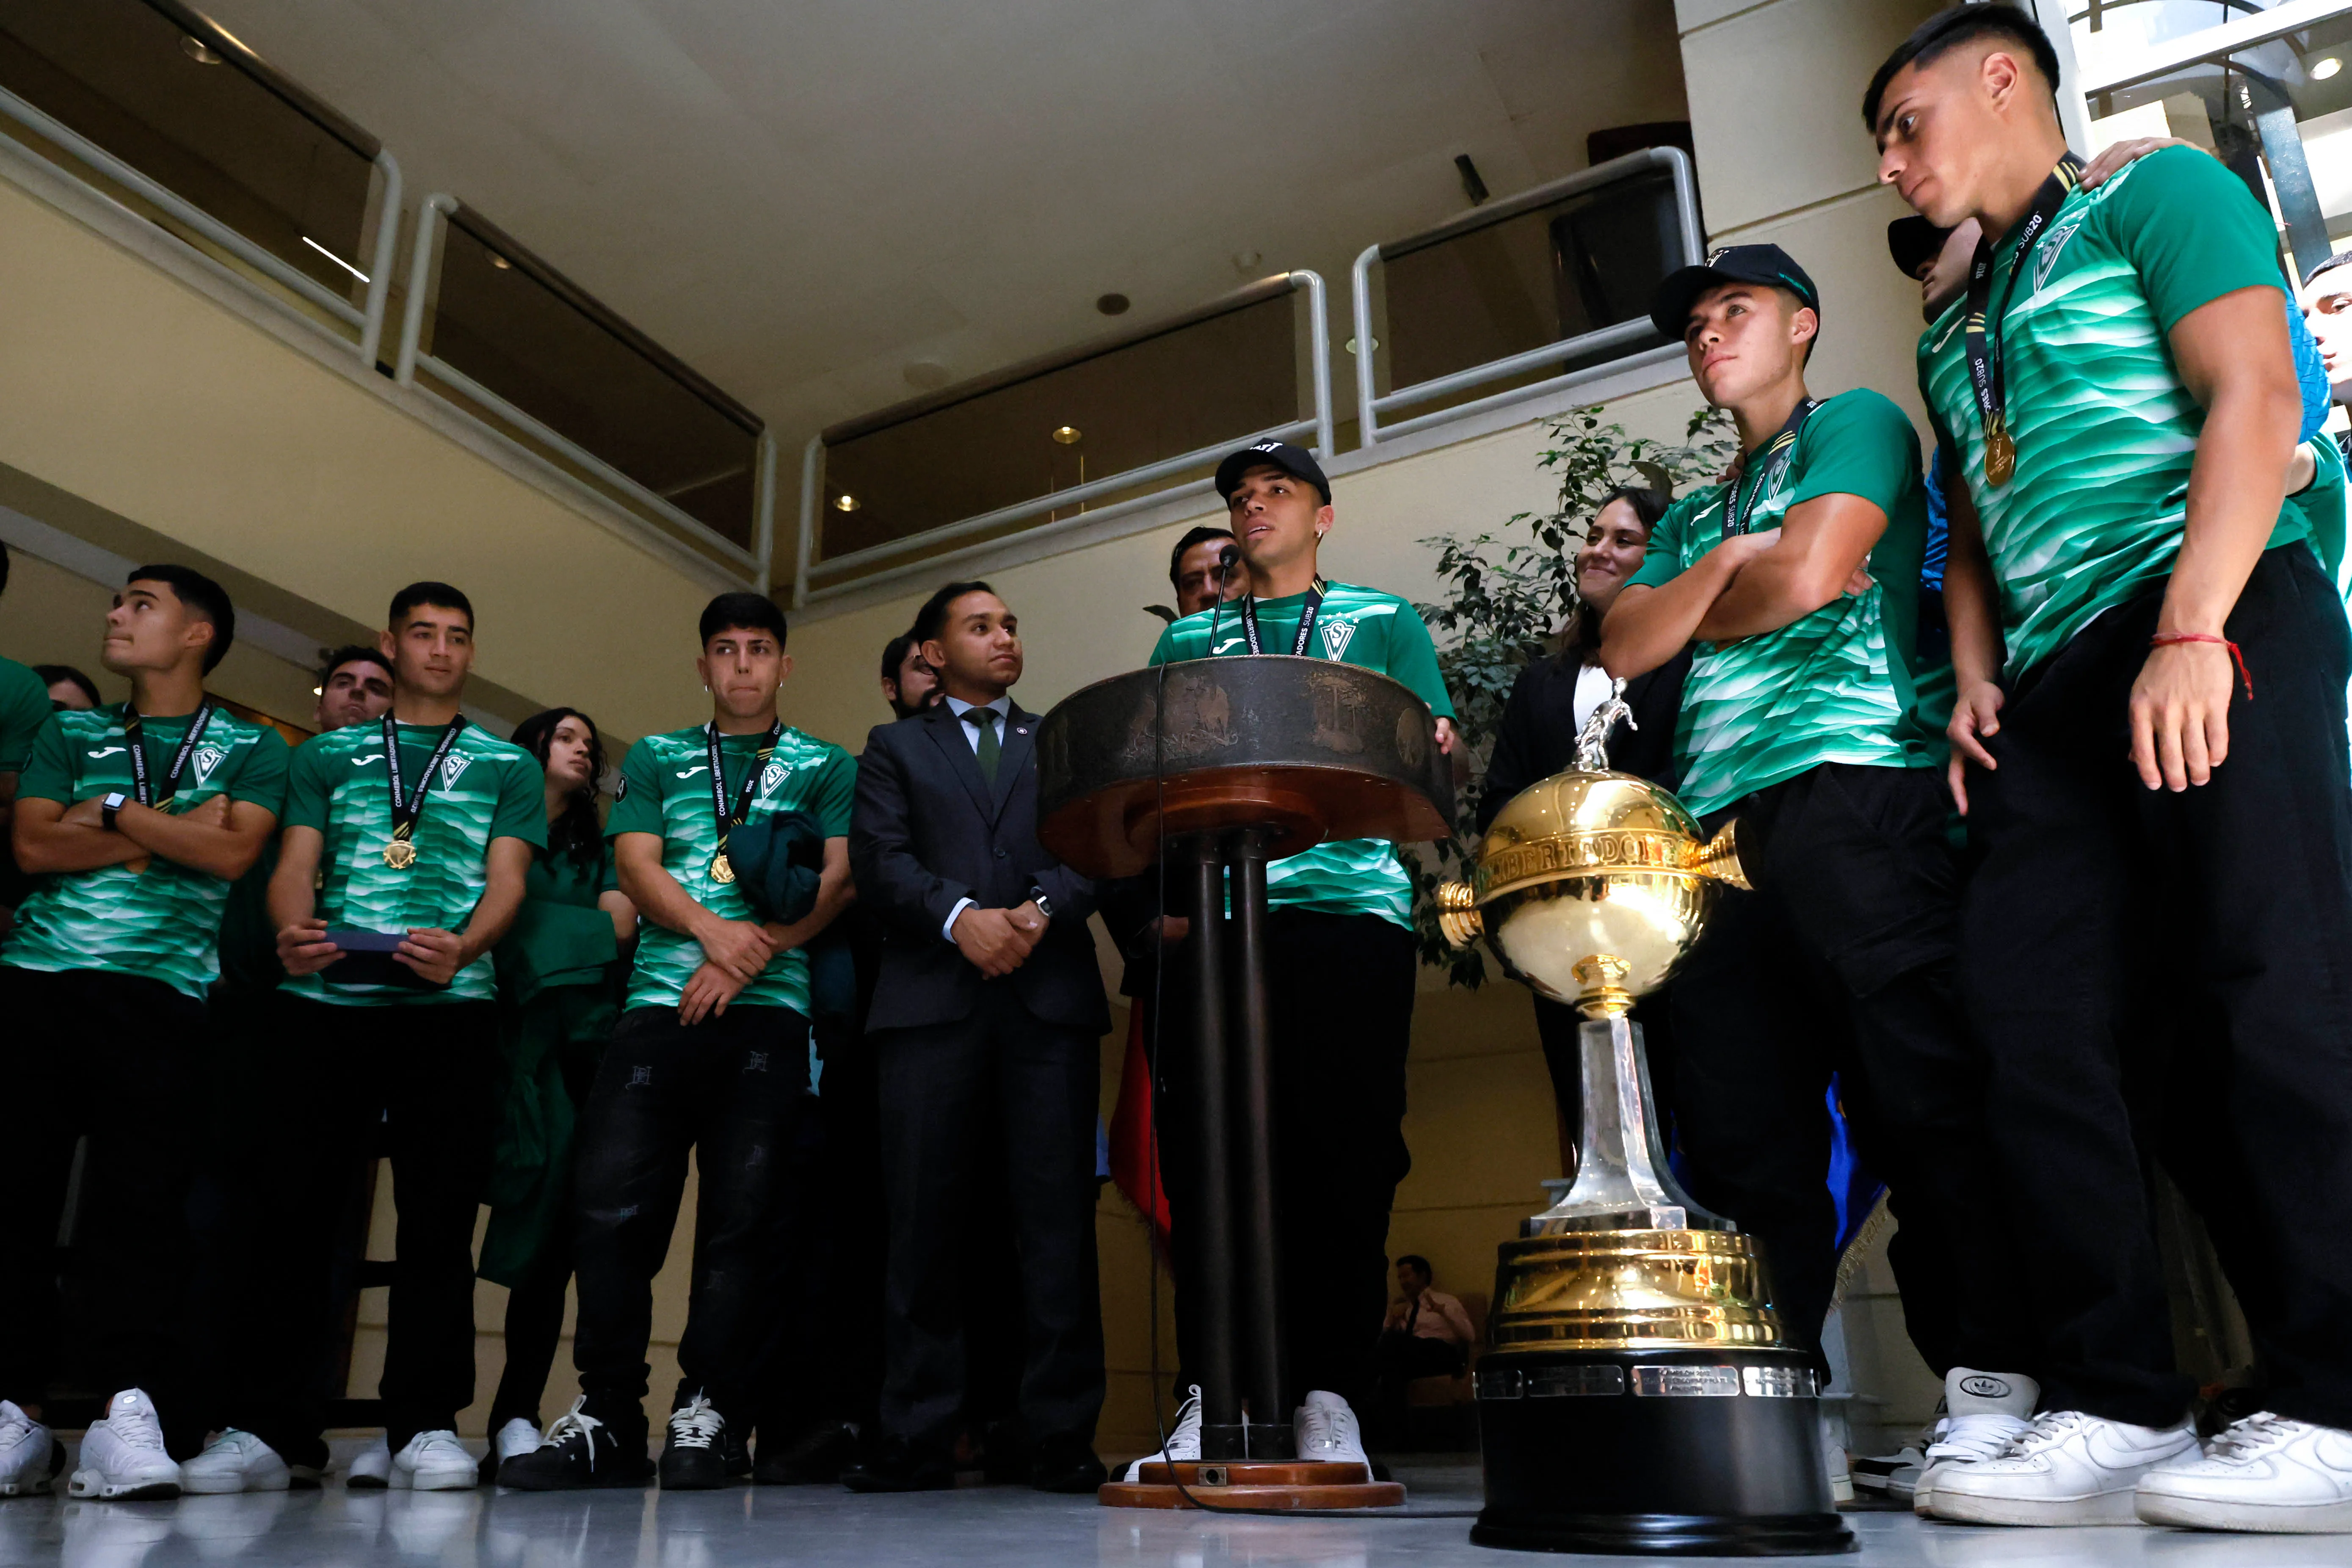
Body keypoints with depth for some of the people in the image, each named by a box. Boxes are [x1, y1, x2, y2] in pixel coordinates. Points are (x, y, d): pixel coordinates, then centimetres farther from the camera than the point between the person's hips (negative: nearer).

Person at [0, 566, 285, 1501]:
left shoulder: (252, 750, 11)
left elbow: (232, 854, -6)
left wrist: (110, 810, -1)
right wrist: (173, 826, -2)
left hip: (157, 993, -3)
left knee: (139, 1196, -11)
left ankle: (132, 1411, -15)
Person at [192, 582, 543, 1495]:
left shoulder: (507, 767, 16)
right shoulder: (327, 756, 20)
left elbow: (506, 882, 4)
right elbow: (294, 868, 9)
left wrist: (462, 947, -18)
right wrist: (292, 929, -14)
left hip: (447, 1008, -1)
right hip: (322, 1001, 1)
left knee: (438, 1213, -2)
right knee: (287, 1202, -2)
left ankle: (426, 1425, 3)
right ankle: (264, 1426, 6)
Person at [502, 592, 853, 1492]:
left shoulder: (825, 768, 16)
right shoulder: (655, 760, 20)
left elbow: (839, 877, 3)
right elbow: (636, 864, 6)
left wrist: (753, 953, -10)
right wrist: (711, 929, -12)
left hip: (768, 1011, -1)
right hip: (660, 1003, 2)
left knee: (743, 1214, -5)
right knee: (612, 1201, -7)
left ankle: (709, 1415, 4)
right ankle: (608, 1417, 2)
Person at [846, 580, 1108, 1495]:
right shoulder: (895, 747, 20)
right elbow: (879, 861, 4)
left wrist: (1042, 908, -11)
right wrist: (960, 917, -13)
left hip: (1049, 997, 1)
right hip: (931, 998, 0)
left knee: (1057, 1217, -4)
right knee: (923, 1220, -3)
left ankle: (1062, 1440, 0)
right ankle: (918, 1442, 4)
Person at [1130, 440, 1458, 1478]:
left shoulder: (1385, 622, 20)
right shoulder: (1188, 641, 24)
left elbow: (1434, 752, 14)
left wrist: (1426, 753, -11)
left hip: (1350, 903, -1)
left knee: (1343, 1154, -5)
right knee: (1208, 1150, -3)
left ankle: (1331, 1403, 2)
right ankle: (1209, 1397, 4)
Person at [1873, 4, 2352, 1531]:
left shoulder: (2158, 195, 8)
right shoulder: (1954, 332, 29)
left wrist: (2193, 630, -19)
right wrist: (1975, 674, 8)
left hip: (2213, 622, -7)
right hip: (2049, 696, 7)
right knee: (2047, 1043, -3)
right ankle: (2117, 1404, 2)